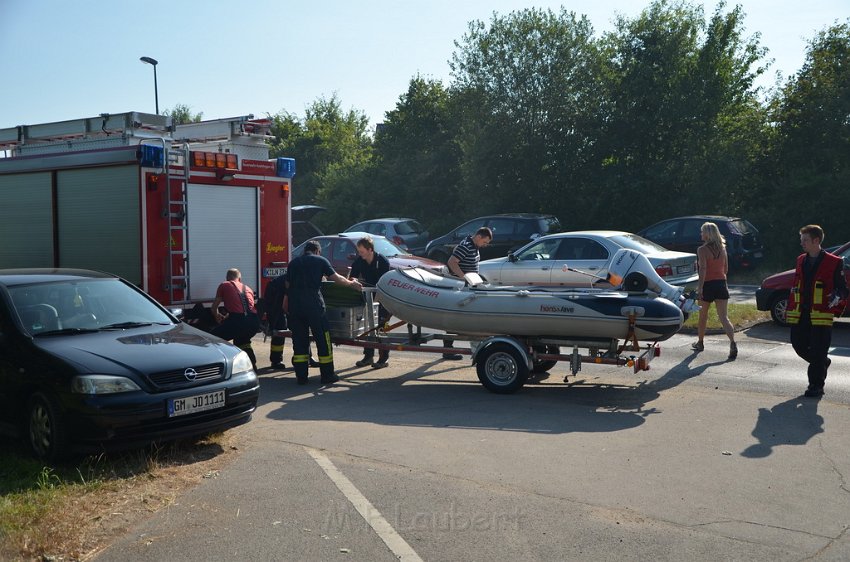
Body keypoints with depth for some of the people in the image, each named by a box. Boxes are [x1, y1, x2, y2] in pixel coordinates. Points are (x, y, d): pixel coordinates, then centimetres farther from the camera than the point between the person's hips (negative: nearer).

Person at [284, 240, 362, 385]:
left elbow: (287, 285, 20)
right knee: (322, 340, 4)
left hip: (294, 306, 4)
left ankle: (301, 376, 10)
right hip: (313, 305, -4)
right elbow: (335, 278, 2)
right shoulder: (320, 260, 4)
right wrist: (351, 283, 17)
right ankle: (327, 375, 8)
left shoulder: (293, 263, 17)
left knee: (299, 341, 10)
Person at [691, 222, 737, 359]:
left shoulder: (702, 250, -9)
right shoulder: (722, 249, 9)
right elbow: (726, 269, 14)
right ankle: (733, 343, -23)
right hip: (721, 285, 4)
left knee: (703, 316, 16)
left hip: (708, 285, -4)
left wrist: (700, 287, -20)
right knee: (723, 317, -3)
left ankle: (700, 343, 31)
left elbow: (703, 269, -18)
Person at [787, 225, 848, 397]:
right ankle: (823, 363, 36)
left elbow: (842, 287, -4)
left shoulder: (833, 262, -6)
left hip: (821, 315, -6)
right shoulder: (801, 260, 13)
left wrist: (837, 296, -26)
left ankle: (816, 386, 11)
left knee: (818, 351, -2)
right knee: (799, 345, 9)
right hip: (801, 314, 6)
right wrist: (789, 309, 17)